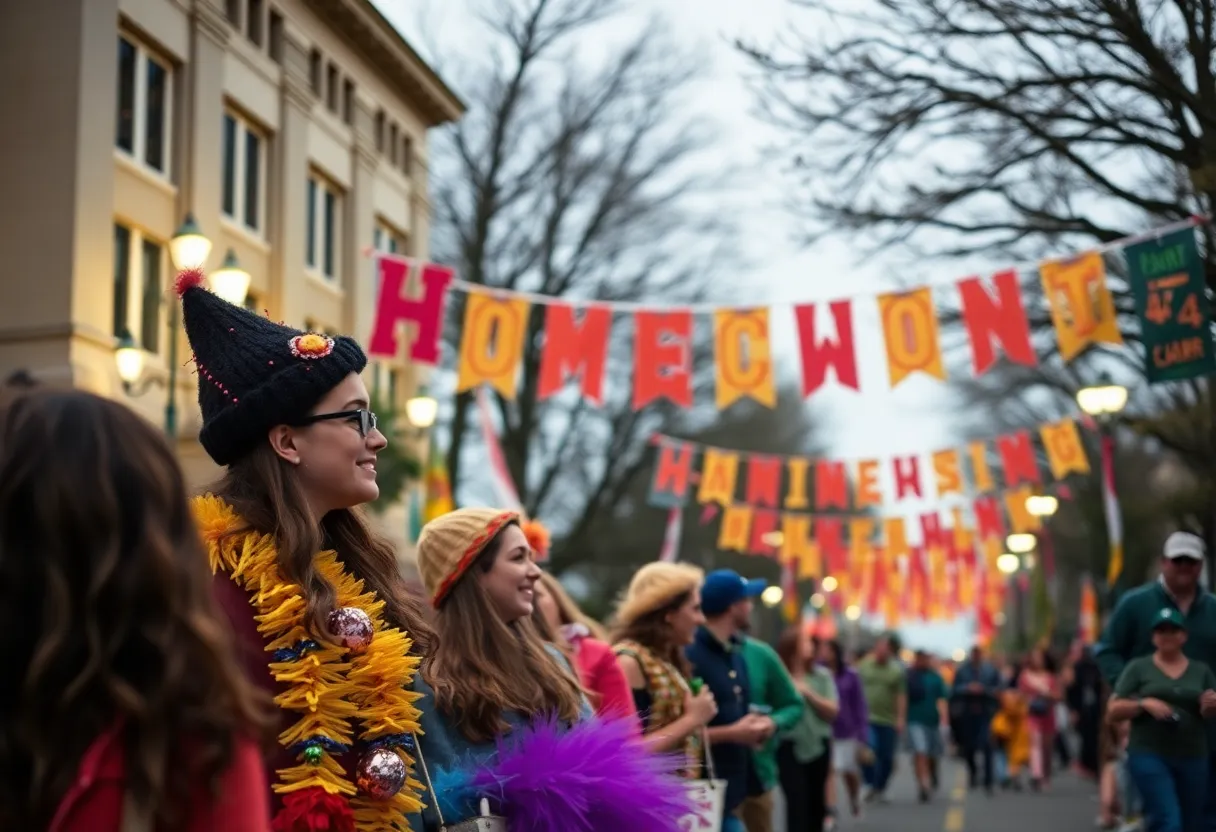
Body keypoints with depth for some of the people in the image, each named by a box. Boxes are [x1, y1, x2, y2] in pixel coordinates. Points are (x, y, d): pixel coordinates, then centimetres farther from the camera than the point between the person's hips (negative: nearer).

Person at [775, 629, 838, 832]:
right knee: (796, 803, -13)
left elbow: (832, 711, -1)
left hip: (818, 746, 4)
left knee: (816, 802, 13)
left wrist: (808, 693, -13)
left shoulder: (822, 675, 4)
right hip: (789, 748, -4)